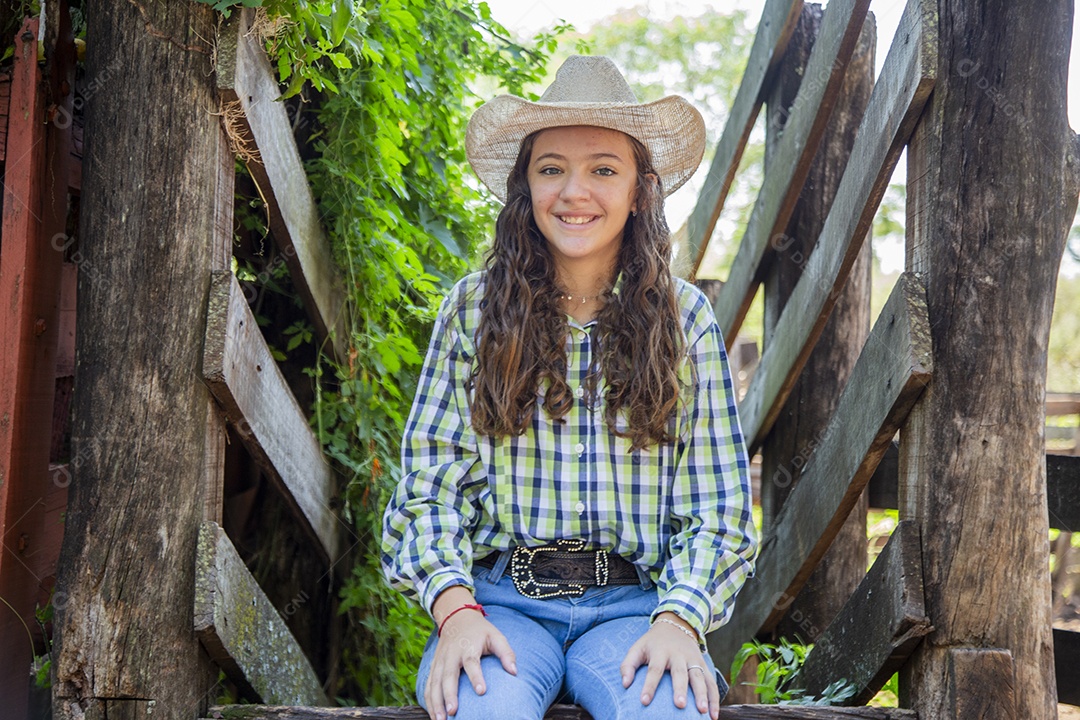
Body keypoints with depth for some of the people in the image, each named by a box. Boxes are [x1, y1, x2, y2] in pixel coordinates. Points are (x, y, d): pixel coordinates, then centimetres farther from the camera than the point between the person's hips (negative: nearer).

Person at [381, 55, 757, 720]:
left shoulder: (685, 318, 8)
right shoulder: (474, 308, 7)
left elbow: (716, 508, 4)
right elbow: (429, 486, 4)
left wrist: (680, 618, -13)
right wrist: (455, 608, -13)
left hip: (634, 606, 1)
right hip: (502, 600, 0)